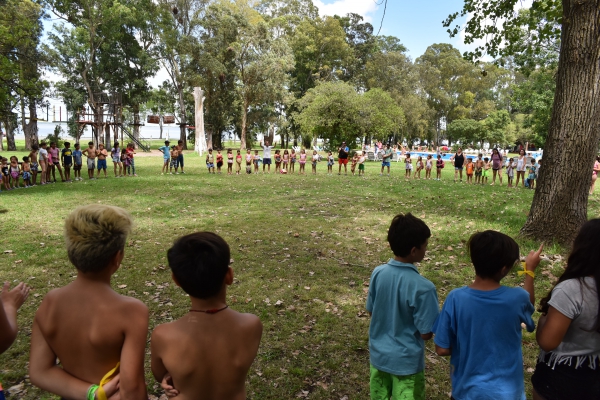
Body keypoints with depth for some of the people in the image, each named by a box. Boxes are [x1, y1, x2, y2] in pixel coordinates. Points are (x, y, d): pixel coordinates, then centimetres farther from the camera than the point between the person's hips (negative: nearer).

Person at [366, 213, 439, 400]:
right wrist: (436, 320, 1)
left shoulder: (378, 273, -12)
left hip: (378, 355, 4)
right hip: (406, 361, -4)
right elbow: (426, 333, -18)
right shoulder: (422, 287, -27)